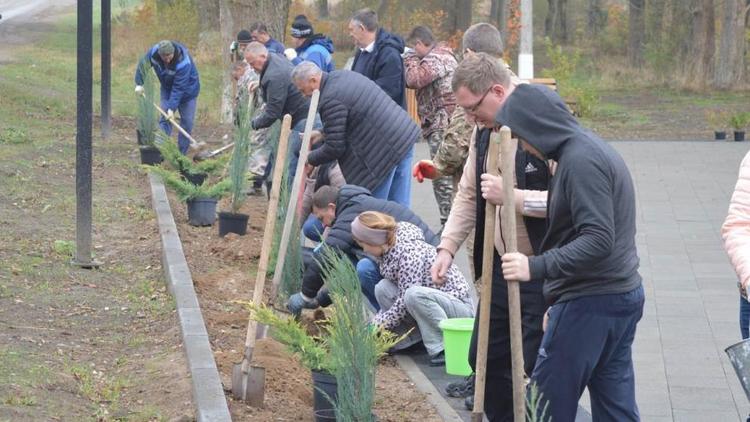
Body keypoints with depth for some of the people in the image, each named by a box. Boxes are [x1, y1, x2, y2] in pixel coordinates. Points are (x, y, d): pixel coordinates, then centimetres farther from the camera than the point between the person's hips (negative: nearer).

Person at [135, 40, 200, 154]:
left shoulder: (184, 62, -39)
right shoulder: (153, 52, -26)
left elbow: (178, 88, -38)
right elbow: (142, 65, -4)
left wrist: (172, 108, -40)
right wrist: (139, 84, -10)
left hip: (187, 90, -3)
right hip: (167, 88, 4)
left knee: (187, 121, -1)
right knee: (164, 119, -7)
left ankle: (181, 153, 9)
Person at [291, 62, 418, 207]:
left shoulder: (331, 101, -17)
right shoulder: (342, 75, 13)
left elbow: (334, 148, -14)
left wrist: (310, 160, 2)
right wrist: (321, 134, 23)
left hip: (386, 150, -10)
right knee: (399, 206, 11)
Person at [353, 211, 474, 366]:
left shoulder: (410, 251, -24)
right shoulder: (388, 250, 3)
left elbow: (404, 302, -25)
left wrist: (375, 325, -18)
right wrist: (369, 321, 0)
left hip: (461, 307, -9)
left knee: (414, 295, -37)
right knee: (383, 289, -8)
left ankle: (442, 347, -21)